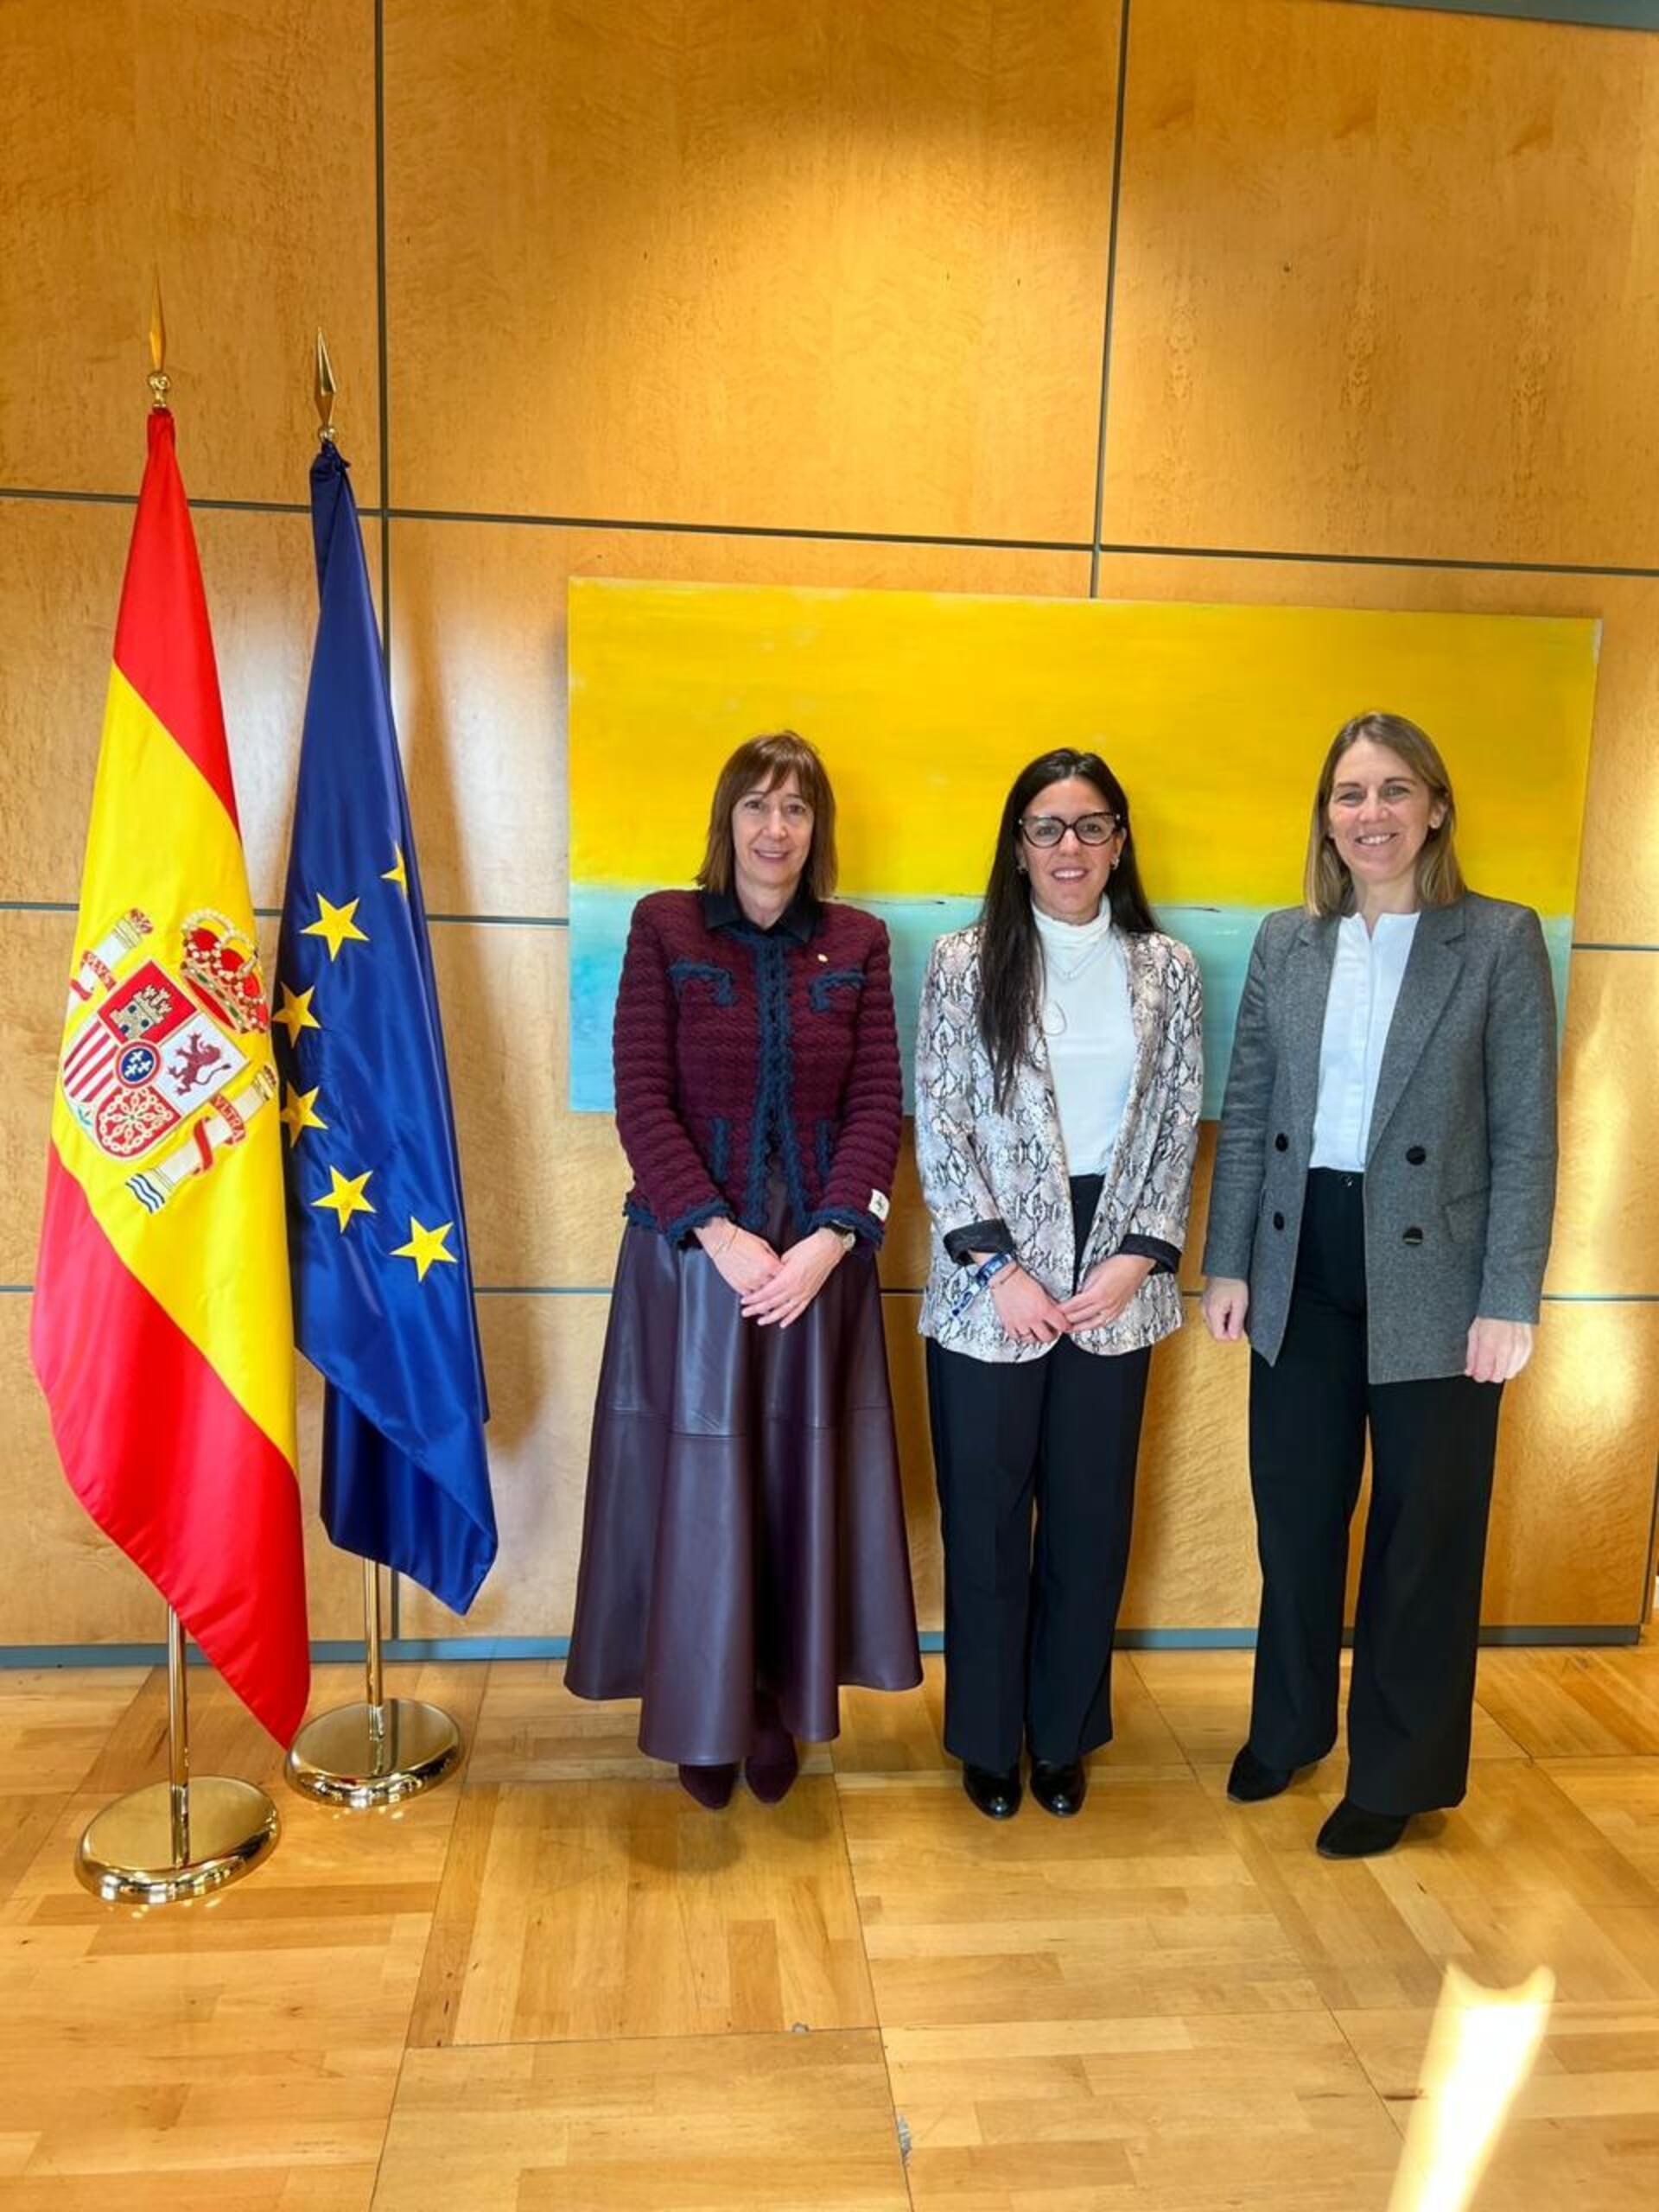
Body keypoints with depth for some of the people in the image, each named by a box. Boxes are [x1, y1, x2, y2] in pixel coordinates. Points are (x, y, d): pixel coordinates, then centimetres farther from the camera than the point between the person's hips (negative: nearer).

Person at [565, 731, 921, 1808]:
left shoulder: (858, 943, 5)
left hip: (820, 1255, 2)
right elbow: (642, 1100, -7)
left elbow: (879, 1106, -1)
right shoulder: (664, 926, -1)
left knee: (800, 1483, 10)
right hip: (689, 1252, -2)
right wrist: (721, 1236, -16)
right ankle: (703, 1715, 25)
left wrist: (828, 1241, -14)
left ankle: (780, 1702, 28)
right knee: (696, 1484, 6)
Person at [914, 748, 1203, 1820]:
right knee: (985, 1518, 9)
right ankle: (988, 1736, 29)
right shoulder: (965, 962, -2)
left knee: (1091, 1519, 12)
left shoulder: (1167, 967, 5)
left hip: (1114, 1282, 2)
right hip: (989, 1281, -2)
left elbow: (1179, 1126, 4)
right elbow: (940, 1127, -5)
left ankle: (1064, 1733, 32)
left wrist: (1139, 1257, -6)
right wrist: (998, 1266, -11)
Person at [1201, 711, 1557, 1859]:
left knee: (1424, 1532, 11)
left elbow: (1527, 1134, -7)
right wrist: (1228, 1262, 4)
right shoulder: (1284, 942, 5)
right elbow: (1246, 1114, 7)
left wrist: (1509, 1300, -11)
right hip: (1303, 1266, 3)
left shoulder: (1501, 940, -5)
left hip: (1433, 1278, -3)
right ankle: (1288, 1725, 38)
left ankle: (1398, 1772, 30)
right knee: (1295, 1514, 16)